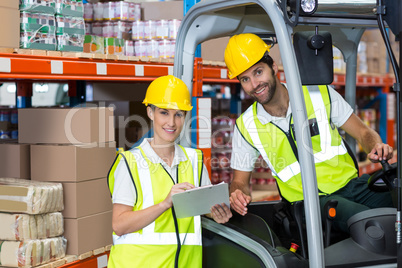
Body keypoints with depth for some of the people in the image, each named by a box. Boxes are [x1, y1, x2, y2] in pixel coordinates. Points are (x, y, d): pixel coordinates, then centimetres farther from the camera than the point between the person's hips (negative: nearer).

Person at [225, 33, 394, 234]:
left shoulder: (320, 93, 3)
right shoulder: (245, 127, 4)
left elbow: (363, 133, 8)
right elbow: (240, 180, 12)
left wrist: (376, 148, -15)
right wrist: (238, 194, -12)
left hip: (351, 185, 2)